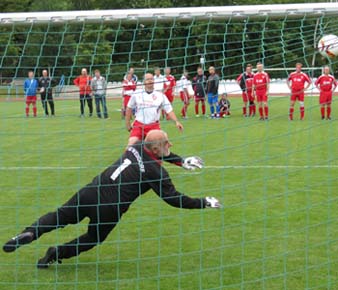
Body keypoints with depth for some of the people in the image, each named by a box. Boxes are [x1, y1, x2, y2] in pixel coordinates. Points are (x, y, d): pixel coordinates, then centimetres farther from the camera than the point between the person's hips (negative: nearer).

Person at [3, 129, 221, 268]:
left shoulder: (137, 147, 9)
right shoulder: (156, 172, -9)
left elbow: (158, 154, 32)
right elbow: (174, 199, -5)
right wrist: (205, 203, 3)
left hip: (91, 191, 4)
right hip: (108, 210, -4)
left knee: (61, 216, 20)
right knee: (94, 239, 22)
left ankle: (31, 233, -4)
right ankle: (57, 254, 9)